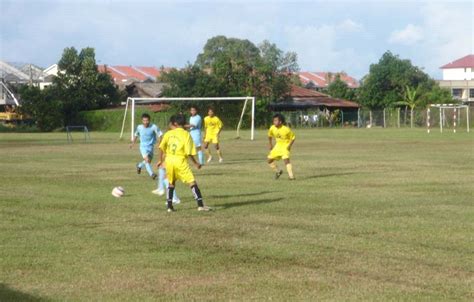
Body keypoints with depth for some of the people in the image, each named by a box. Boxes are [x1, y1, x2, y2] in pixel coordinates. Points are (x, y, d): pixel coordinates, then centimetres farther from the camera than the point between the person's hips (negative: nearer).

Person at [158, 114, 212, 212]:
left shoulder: (168, 134, 4)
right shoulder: (186, 134, -4)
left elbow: (161, 148, 2)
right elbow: (189, 152, -9)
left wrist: (161, 160, 16)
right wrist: (195, 163, 2)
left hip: (169, 160, 4)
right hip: (180, 161, -4)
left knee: (171, 183, 20)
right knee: (192, 182, -3)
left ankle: (169, 206, 19)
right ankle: (200, 205, -10)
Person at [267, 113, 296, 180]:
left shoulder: (286, 129, -25)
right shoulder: (272, 128, -11)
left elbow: (293, 137, -13)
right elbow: (270, 136, 11)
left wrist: (290, 146, -22)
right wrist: (270, 144, 7)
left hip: (285, 145, -6)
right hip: (278, 145, 6)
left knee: (286, 159, -26)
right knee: (270, 160, 5)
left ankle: (291, 176, -24)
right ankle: (278, 171, 26)